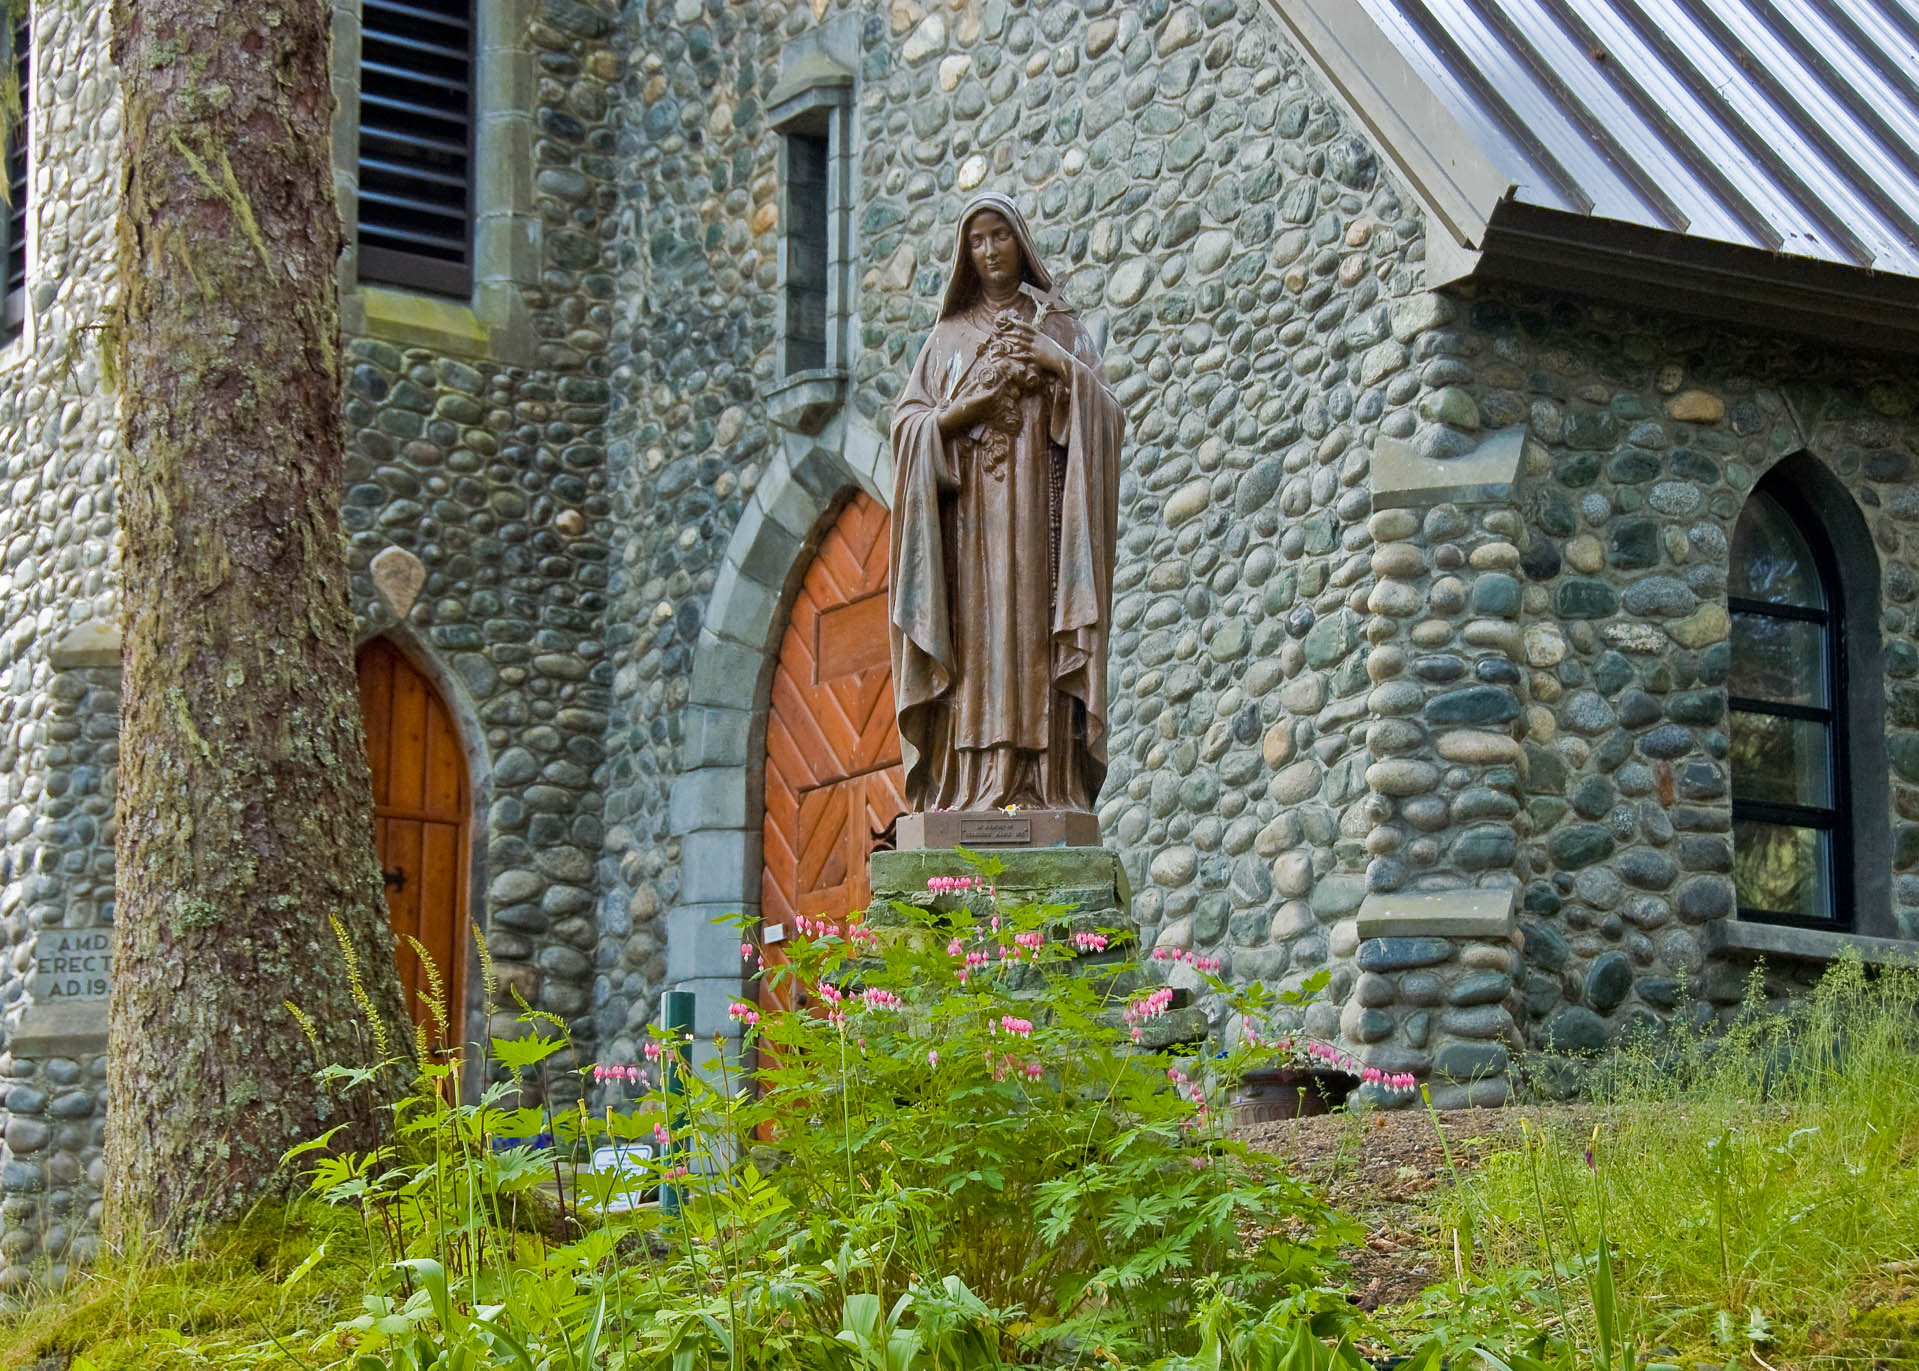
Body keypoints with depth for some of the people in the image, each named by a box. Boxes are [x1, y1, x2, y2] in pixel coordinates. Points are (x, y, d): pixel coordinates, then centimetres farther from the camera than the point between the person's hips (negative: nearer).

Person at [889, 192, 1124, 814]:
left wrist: (1061, 365, -10)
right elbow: (906, 423, 7)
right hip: (969, 513, 1)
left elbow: (1108, 415, 5)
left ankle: (1040, 787, -15)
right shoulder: (948, 336, 18)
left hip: (1036, 510, -1)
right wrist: (970, 405, -9)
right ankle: (971, 788, -14)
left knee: (1034, 642, -11)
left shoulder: (1061, 326, 14)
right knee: (974, 644, -9)